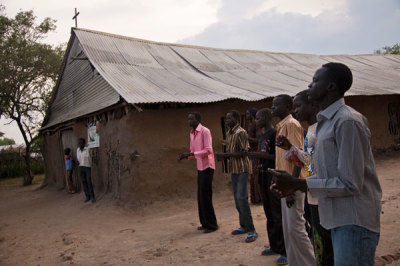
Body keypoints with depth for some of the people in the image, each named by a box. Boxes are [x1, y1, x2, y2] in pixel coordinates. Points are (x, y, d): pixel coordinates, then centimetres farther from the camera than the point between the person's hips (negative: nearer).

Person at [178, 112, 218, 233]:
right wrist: (186, 156, -1)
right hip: (200, 167, 8)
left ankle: (211, 224, 5)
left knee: (205, 196, -6)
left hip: (207, 167, -8)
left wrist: (192, 154, -23)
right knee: (200, 197, 11)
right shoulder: (192, 133, 14)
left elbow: (208, 150, -19)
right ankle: (205, 223, 22)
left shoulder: (205, 131, -12)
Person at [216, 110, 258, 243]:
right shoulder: (228, 134, 14)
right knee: (237, 198, 13)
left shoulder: (241, 132, -13)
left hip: (242, 169, -9)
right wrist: (223, 156, -1)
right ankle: (244, 226, 25)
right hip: (234, 169, 9)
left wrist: (225, 155, -21)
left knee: (242, 198, -13)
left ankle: (251, 230, -6)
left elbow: (244, 152, -19)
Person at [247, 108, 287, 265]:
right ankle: (275, 246, 26)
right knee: (269, 214, 14)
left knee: (278, 215, -4)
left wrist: (260, 155, -20)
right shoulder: (262, 135, 15)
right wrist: (255, 156, 6)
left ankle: (285, 251, 5)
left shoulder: (274, 133, -12)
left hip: (273, 176, -9)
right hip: (263, 176, 9)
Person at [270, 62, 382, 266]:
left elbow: (350, 184, -21)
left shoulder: (347, 121, -19)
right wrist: (296, 184, 4)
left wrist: (300, 184, -21)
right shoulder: (327, 121, 12)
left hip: (354, 222, -9)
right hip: (338, 218, 9)